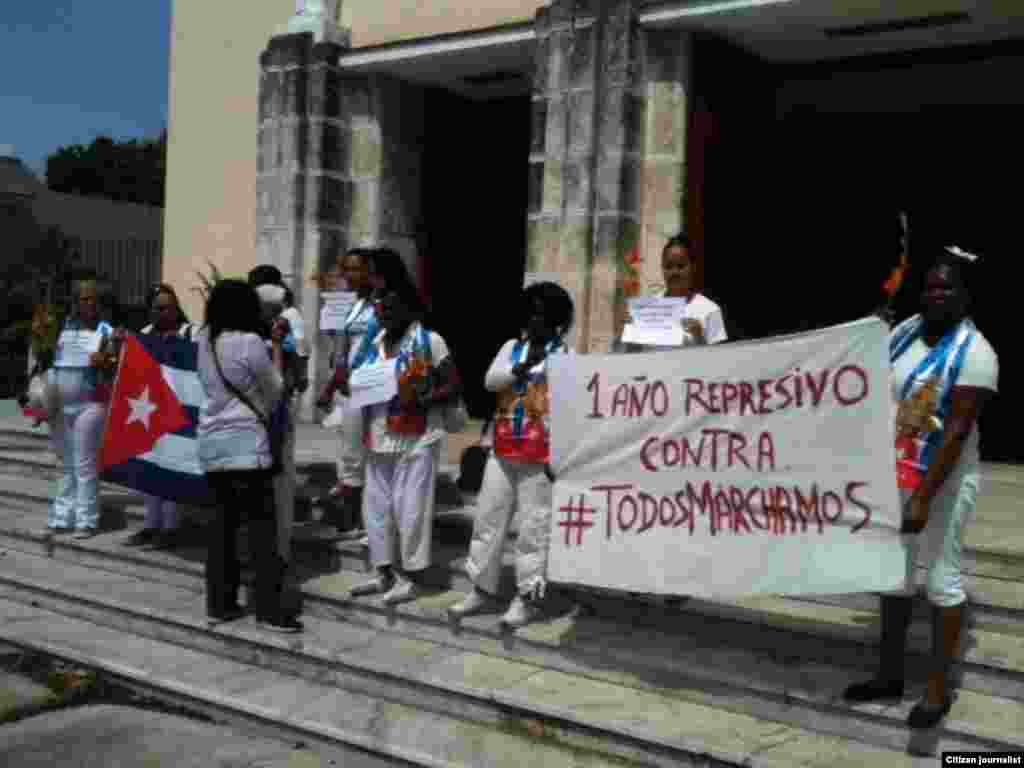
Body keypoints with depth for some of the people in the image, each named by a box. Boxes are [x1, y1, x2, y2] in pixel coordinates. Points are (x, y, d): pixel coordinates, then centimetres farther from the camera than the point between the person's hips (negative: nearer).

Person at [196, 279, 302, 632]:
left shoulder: (203, 340, 6)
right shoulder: (250, 342, -14)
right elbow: (274, 389, -3)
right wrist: (277, 346, 8)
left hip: (211, 442, 7)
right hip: (245, 443, -7)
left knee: (223, 522, 13)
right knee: (262, 524, -1)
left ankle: (219, 601, 17)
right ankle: (268, 607, 1)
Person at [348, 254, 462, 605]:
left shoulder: (430, 341, -7)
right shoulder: (374, 342, 12)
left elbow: (454, 388, -8)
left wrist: (422, 400, -22)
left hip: (416, 439, -7)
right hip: (378, 439, 7)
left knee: (410, 508, -1)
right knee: (376, 506, 12)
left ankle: (413, 578, 12)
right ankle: (384, 573, 26)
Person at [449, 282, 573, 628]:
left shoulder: (563, 354, -4)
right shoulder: (511, 346, 11)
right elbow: (489, 380, -3)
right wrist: (520, 368, -19)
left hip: (538, 456, -5)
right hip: (502, 451, 6)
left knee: (534, 528, 0)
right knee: (488, 520, 11)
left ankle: (528, 597, 11)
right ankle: (483, 589, 23)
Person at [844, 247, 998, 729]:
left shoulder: (974, 352, -16)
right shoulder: (905, 331, 3)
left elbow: (957, 430, -22)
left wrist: (923, 497, -26)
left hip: (945, 480, -6)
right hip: (894, 473, 7)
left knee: (941, 577, 4)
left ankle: (938, 688, 17)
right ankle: (890, 675, 28)